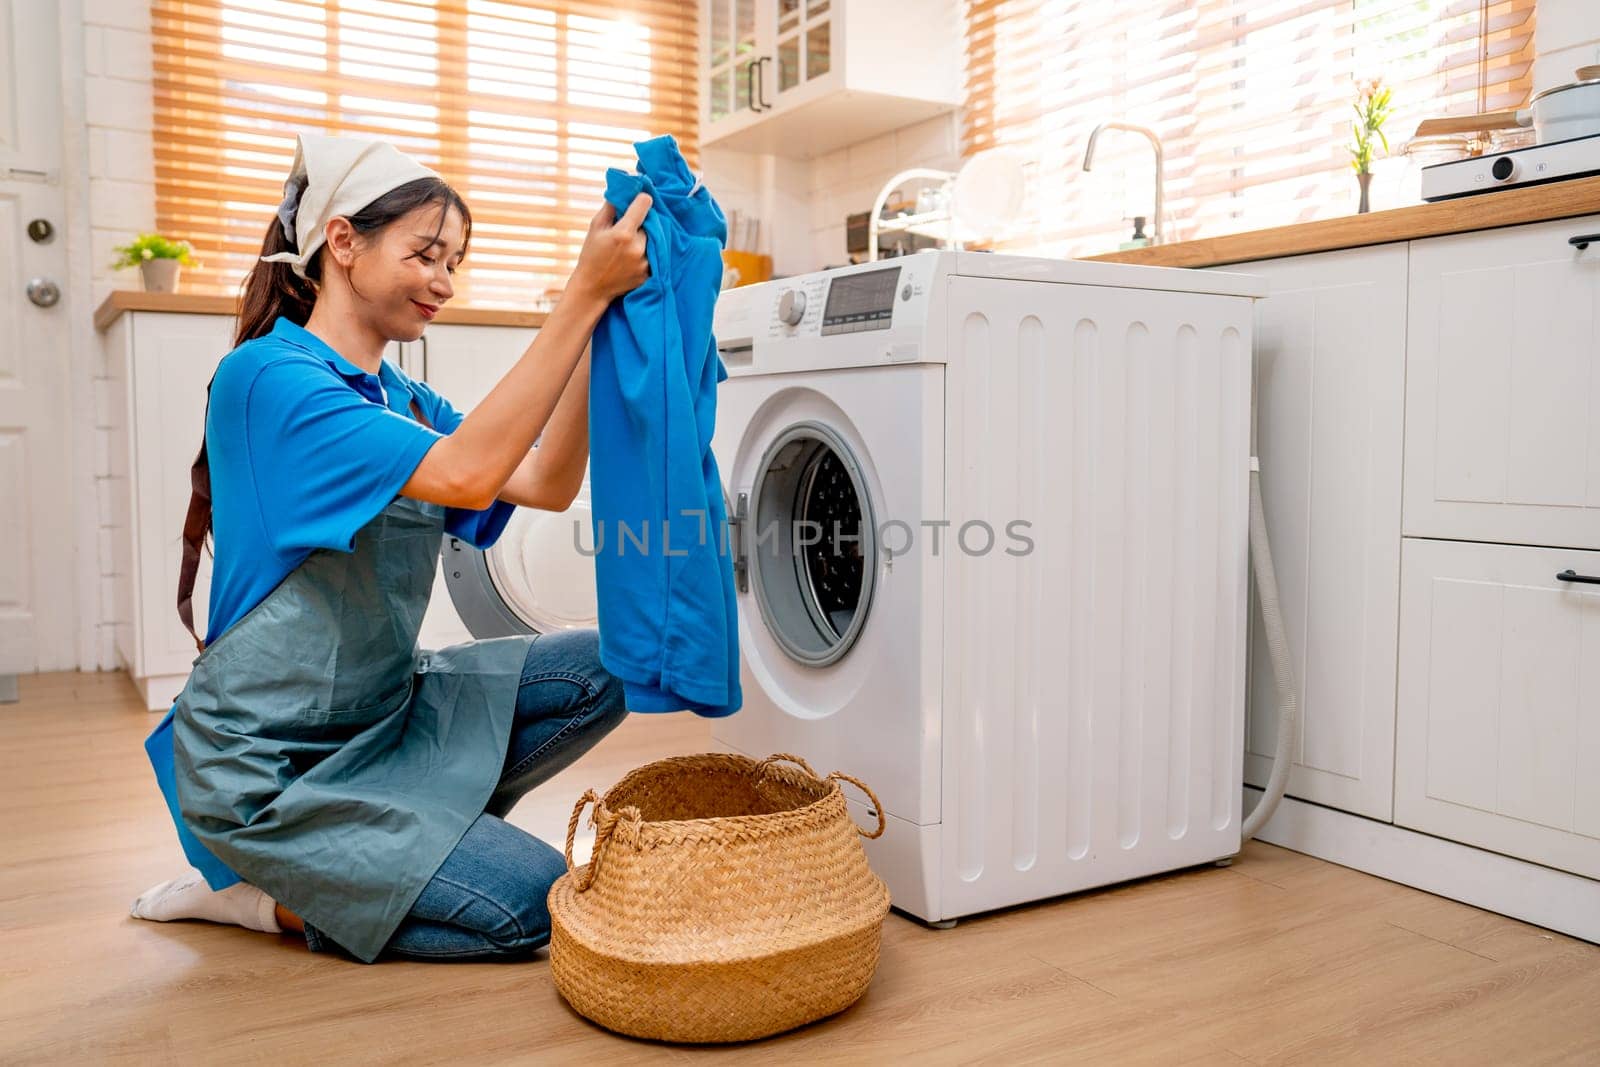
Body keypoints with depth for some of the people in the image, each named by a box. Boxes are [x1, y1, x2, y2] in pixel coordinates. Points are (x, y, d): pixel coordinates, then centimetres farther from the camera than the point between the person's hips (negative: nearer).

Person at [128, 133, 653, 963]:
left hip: (384, 709, 8)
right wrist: (585, 296, -33)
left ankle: (404, 834, 6)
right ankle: (260, 894, 4)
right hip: (267, 762, -8)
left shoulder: (399, 397, 8)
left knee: (601, 670, -6)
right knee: (534, 906, -12)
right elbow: (465, 473, -33)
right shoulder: (265, 377, -19)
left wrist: (599, 312, -15)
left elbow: (548, 483, -6)